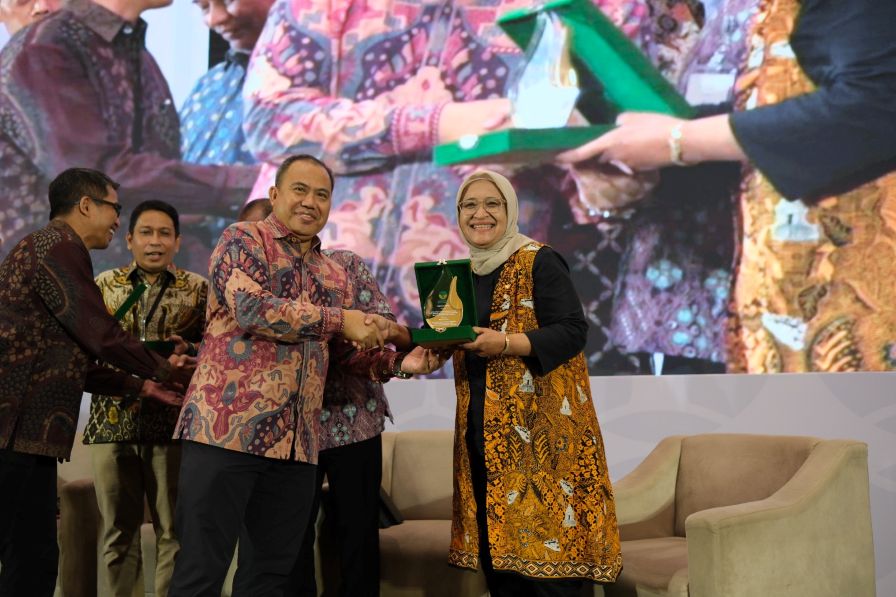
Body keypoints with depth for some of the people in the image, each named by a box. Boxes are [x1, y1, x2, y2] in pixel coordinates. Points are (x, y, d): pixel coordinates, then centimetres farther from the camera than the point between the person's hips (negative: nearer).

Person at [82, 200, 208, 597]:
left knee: (174, 529, 0)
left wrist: (187, 350, -15)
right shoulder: (105, 283, 12)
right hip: (113, 420, 2)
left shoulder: (197, 288, 7)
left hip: (174, 420, -2)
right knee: (117, 529, 7)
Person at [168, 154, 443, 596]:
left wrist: (398, 362, 1)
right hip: (227, 426, -6)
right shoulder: (242, 240, 0)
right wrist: (339, 319, -14)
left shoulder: (334, 275, 19)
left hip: (296, 441, 6)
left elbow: (344, 353, 20)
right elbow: (251, 308, -17)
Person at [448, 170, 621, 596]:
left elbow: (572, 331, -14)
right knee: (497, 539, 7)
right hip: (482, 433, 7)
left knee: (547, 544, -7)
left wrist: (506, 343, -25)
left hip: (539, 428, -7)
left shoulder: (539, 263, -6)